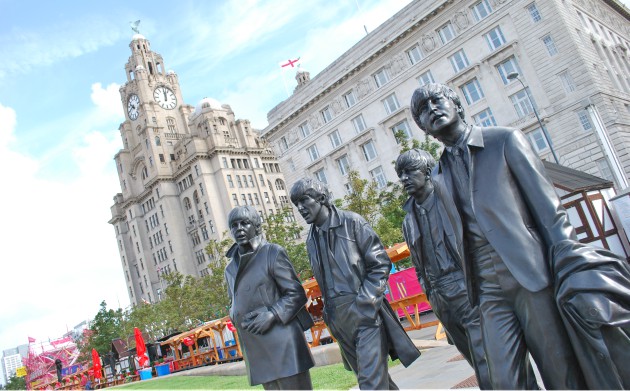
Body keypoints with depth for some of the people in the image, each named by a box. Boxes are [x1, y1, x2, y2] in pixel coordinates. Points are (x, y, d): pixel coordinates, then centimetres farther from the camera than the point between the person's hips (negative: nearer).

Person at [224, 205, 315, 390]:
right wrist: (237, 317, 5)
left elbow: (296, 293, -4)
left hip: (283, 342, -5)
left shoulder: (273, 253, -2)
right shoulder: (230, 269, 16)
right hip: (257, 353, 6)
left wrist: (272, 315, -17)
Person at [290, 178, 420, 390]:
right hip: (340, 322, 6)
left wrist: (364, 305, -13)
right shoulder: (311, 240, 12)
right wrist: (329, 313, 8)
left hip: (365, 315, -6)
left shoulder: (352, 222, -5)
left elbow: (381, 264, -7)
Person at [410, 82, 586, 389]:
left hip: (532, 275, -3)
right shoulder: (437, 176, 12)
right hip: (489, 289, 3)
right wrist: (468, 290, 10)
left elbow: (548, 206, -2)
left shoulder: (505, 140, 2)